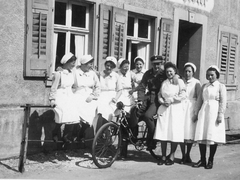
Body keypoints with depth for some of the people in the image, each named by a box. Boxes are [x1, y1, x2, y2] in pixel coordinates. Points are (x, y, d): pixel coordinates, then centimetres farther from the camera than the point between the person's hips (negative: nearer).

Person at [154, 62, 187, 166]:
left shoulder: (179, 82, 4)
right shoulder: (164, 83, 17)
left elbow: (183, 95, -6)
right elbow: (159, 95, 15)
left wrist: (170, 100, -9)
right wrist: (163, 102, -5)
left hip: (175, 109, -3)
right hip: (164, 109, 4)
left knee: (174, 133, -3)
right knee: (163, 133, -1)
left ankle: (172, 156, 8)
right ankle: (163, 156, 7)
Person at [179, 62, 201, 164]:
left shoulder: (196, 83, 0)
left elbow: (199, 98, -2)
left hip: (191, 108, -1)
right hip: (181, 107, 2)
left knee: (190, 132, 2)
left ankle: (188, 155, 17)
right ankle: (183, 156, 8)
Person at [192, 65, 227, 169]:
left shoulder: (221, 86, 1)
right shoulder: (204, 86, 14)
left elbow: (223, 102, -5)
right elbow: (200, 100, 15)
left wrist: (220, 115, -12)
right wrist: (196, 112, 10)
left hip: (214, 113, -4)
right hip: (203, 112, 4)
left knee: (213, 136, -2)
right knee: (201, 137, 0)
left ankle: (210, 161, 9)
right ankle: (202, 160, 10)